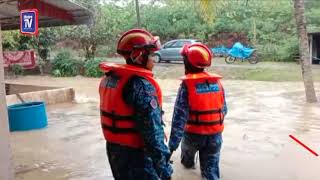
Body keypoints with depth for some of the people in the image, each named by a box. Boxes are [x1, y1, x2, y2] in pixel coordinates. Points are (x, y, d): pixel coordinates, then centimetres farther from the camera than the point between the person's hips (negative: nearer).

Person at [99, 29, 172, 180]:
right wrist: (164, 168, -21)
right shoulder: (141, 85, -23)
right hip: (135, 155, -9)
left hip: (114, 149, 9)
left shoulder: (109, 78, 4)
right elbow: (152, 131, -26)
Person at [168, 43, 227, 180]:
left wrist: (173, 143, -19)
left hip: (194, 133, -1)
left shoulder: (187, 85, -16)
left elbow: (180, 116, -20)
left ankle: (188, 163, 63)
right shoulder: (217, 82, -2)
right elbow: (224, 109, 7)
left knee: (188, 147, 33)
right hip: (215, 134, 2)